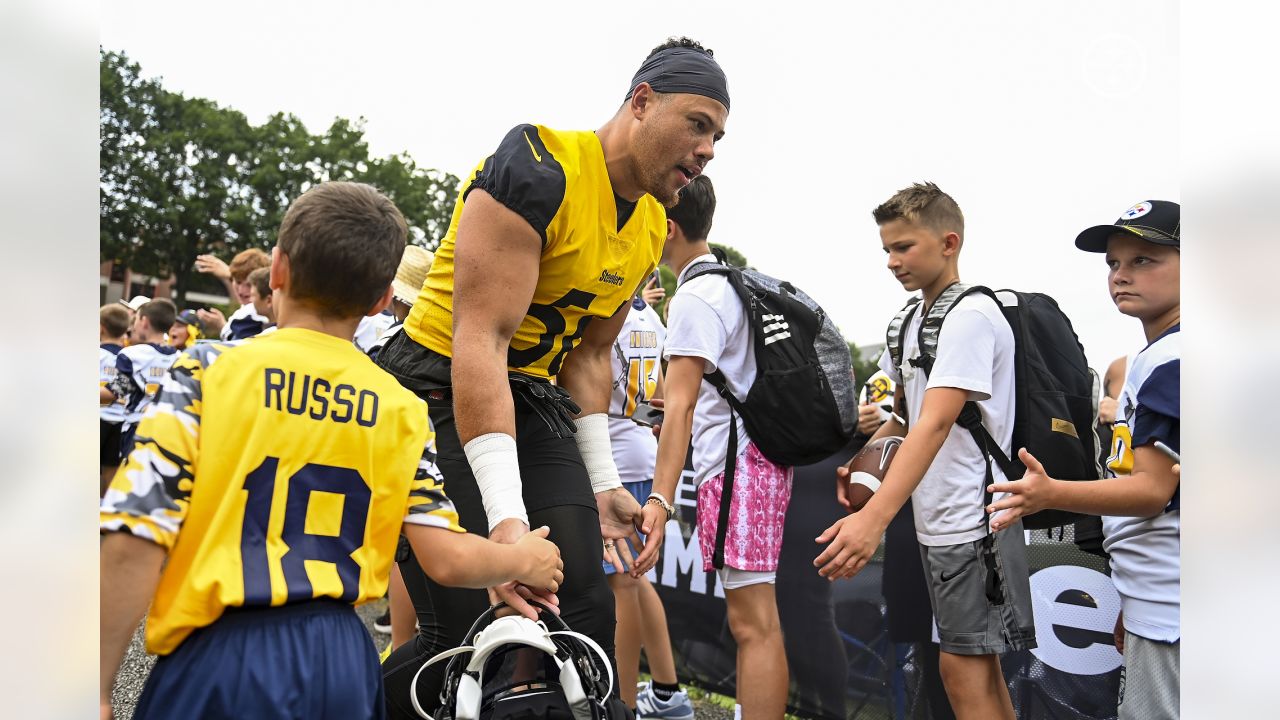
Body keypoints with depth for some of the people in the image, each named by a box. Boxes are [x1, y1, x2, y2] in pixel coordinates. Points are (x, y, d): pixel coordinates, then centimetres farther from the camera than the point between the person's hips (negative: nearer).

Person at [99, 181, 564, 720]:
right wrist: (525, 561, 17)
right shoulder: (402, 410, 2)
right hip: (342, 661, 3)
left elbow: (135, 540, -12)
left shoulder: (208, 371, -6)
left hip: (222, 660, -3)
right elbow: (448, 560, -3)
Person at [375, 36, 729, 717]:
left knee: (587, 607, -4)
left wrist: (602, 483, 8)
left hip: (533, 400, 7)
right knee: (469, 629, -12)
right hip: (439, 392, -7)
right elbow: (480, 339, -28)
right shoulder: (539, 169, -21)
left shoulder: (650, 227, 6)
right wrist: (506, 515, -33)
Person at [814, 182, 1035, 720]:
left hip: (973, 518, -9)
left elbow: (936, 423, -29)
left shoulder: (971, 316, -16)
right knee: (976, 666, 16)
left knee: (964, 669, -4)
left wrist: (875, 517, -38)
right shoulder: (912, 322, 11)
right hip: (937, 520, 9)